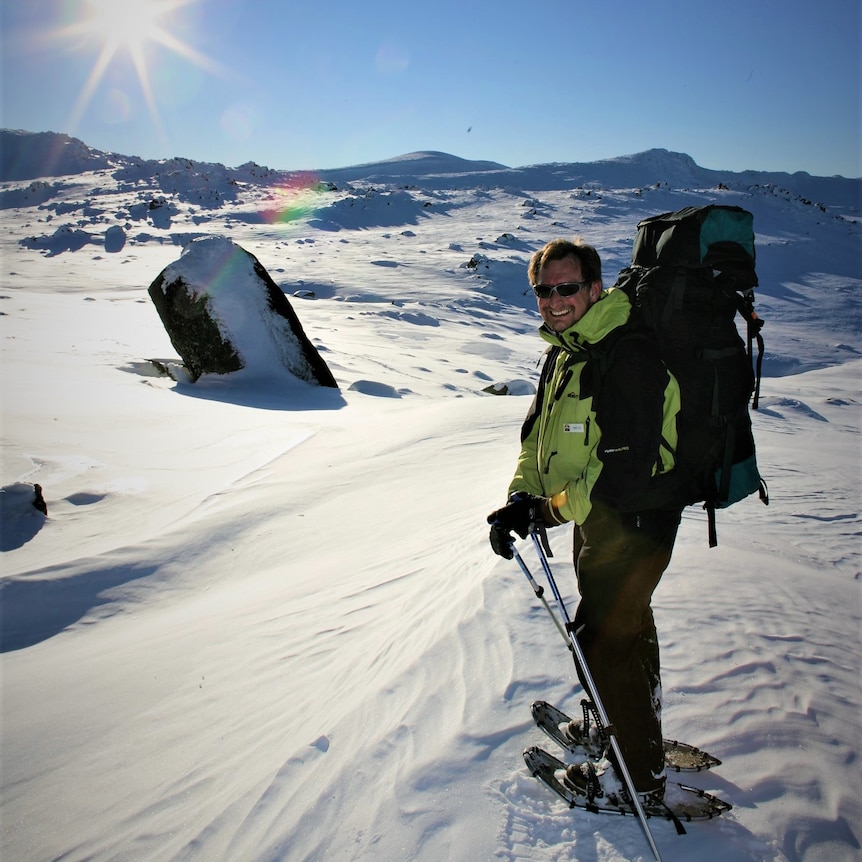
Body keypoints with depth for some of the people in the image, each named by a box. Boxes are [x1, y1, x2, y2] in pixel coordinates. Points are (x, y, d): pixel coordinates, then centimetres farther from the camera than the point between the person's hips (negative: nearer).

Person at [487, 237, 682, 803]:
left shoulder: (628, 358, -25)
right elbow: (539, 437, 10)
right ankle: (638, 727, 50)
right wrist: (523, 497, -5)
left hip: (632, 523, -9)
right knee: (626, 624, 25)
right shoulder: (564, 354, 6)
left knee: (603, 641, 1)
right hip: (598, 520, 9)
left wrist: (553, 508, -23)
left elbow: (628, 472, -30)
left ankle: (641, 777, 23)